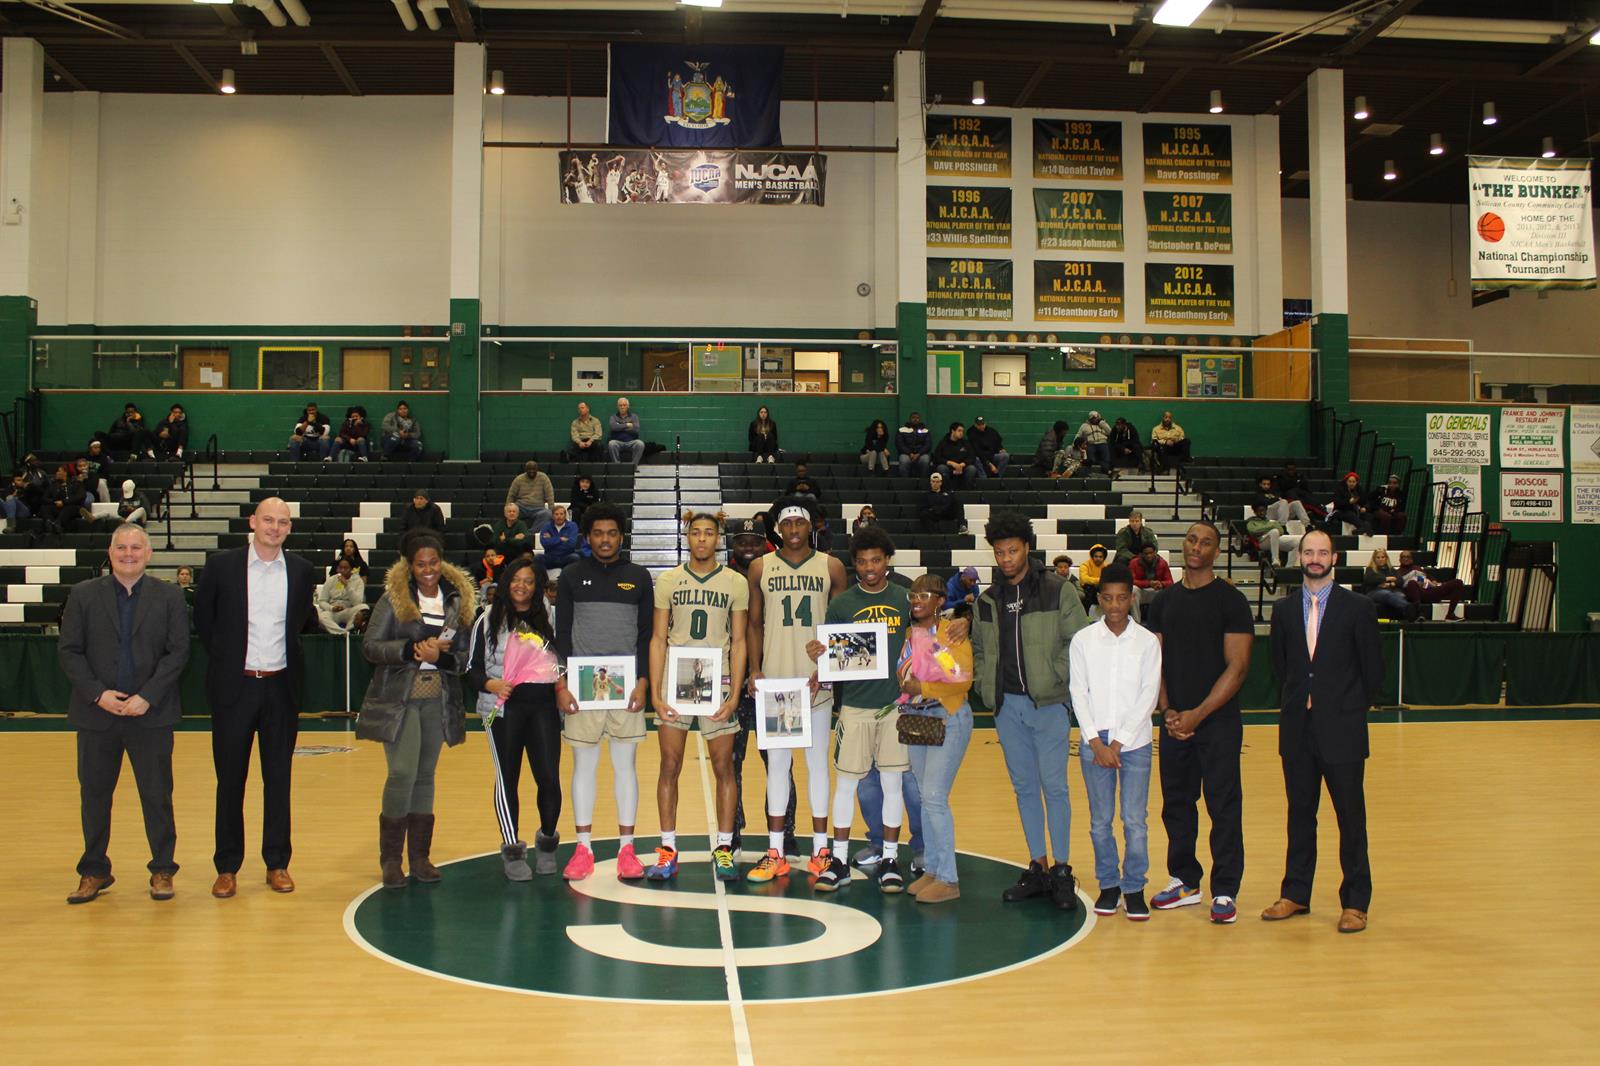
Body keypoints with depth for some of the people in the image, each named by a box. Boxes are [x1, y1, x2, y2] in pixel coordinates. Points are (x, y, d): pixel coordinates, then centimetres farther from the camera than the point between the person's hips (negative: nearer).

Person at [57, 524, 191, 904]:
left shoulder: (169, 597, 2)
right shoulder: (83, 595, 5)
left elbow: (178, 651, -3)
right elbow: (68, 651, 1)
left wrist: (148, 697, -13)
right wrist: (97, 694, -11)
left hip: (152, 714, -1)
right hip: (96, 714, 1)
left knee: (158, 795, 4)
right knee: (94, 794, 10)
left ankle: (162, 870, 16)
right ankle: (94, 872, 24)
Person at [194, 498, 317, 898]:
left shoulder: (301, 571, 2)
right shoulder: (221, 565, -3)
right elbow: (203, 619, 9)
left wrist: (288, 657, 11)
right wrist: (225, 657, 7)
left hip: (280, 686, 1)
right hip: (234, 686, -1)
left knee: (279, 779, 8)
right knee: (230, 780, 6)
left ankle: (277, 864, 18)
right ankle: (227, 867, 16)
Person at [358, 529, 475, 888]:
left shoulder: (458, 600, 6)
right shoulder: (393, 598, -2)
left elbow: (465, 656, 6)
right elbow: (370, 646, -6)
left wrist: (441, 655, -14)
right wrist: (411, 649, -18)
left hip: (438, 701, 3)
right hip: (398, 700, -3)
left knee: (425, 775, 8)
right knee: (403, 773, -11)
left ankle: (420, 856, 17)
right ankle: (390, 858, 3)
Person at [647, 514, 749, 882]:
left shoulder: (736, 583, 3)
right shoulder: (668, 581, 5)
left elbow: (738, 642, 3)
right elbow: (658, 639, 4)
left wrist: (735, 695, -6)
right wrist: (655, 693, -5)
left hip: (717, 683, 0)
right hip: (675, 681, 1)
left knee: (723, 767, 2)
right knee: (670, 766, 1)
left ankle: (723, 849, 12)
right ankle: (667, 851, 9)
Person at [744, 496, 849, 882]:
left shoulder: (831, 567, 3)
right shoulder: (761, 568, 6)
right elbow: (755, 623, 9)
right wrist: (754, 669, -3)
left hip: (816, 680, -1)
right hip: (774, 680, 1)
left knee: (817, 761, 5)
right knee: (777, 762, 5)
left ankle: (820, 849, 14)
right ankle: (775, 853, 11)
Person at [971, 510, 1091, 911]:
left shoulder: (1058, 591, -3)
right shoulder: (987, 600, 9)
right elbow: (979, 648, 19)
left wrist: (1057, 681, -10)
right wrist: (985, 685, 5)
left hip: (1048, 703, -4)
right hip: (1007, 705, 4)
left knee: (1054, 785, -2)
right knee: (1024, 787, 10)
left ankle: (1062, 871, 8)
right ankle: (1037, 867, 19)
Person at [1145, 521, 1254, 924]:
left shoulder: (1231, 601, -5)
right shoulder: (1164, 601, 10)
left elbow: (1237, 667, -9)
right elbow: (1155, 661, 10)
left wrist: (1197, 714, -14)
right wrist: (1167, 711, -4)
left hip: (1218, 721, -5)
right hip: (1173, 722, 5)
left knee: (1223, 807, -2)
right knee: (1175, 804, 11)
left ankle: (1224, 892, 7)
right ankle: (1185, 881, 24)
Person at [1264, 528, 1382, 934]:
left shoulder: (1356, 608, -3)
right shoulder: (1284, 609, 7)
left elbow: (1373, 669, 2)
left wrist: (1351, 710, 4)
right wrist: (1299, 700, 10)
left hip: (1341, 731, -3)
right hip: (1297, 730, 3)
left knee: (1351, 818, 3)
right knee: (1300, 814, 11)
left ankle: (1355, 902, 13)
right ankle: (1296, 894, 21)